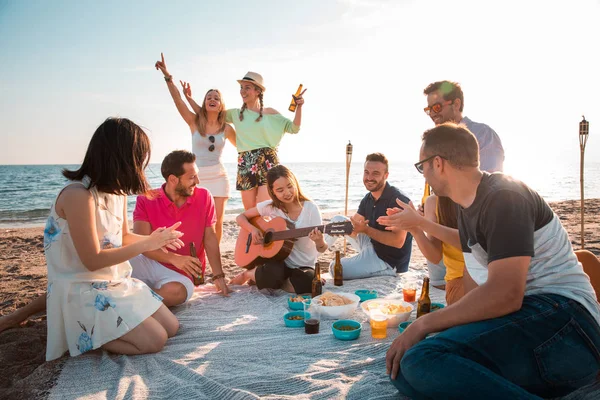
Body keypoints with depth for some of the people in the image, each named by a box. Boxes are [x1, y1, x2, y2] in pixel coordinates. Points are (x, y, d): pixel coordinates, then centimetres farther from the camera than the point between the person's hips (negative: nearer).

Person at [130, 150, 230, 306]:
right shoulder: (146, 200, -6)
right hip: (151, 264, -1)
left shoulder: (204, 197, -2)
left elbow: (210, 238, 1)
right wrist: (174, 259, -30)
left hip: (181, 274, 1)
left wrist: (218, 276, -3)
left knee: (177, 291, -36)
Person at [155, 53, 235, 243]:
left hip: (218, 178, 1)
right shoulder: (194, 122, 0)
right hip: (197, 177, -1)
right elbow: (178, 100, -12)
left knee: (217, 221, 3)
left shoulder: (226, 129, 4)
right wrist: (167, 76, -21)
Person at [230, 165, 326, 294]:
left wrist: (319, 241, -36)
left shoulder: (311, 209, -13)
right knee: (272, 275, -35)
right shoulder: (270, 206, -5)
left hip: (303, 266, 0)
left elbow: (321, 249, -12)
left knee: (306, 285, -34)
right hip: (278, 259, 0)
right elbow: (241, 217, 6)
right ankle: (248, 274, 1)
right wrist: (253, 229, -14)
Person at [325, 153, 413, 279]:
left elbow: (398, 241, -29)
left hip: (387, 260, -8)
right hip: (371, 246, 8)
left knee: (336, 268, -18)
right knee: (338, 220, 7)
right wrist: (352, 228, -23)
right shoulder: (368, 198, 4)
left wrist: (365, 229, -26)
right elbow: (353, 225, 2)